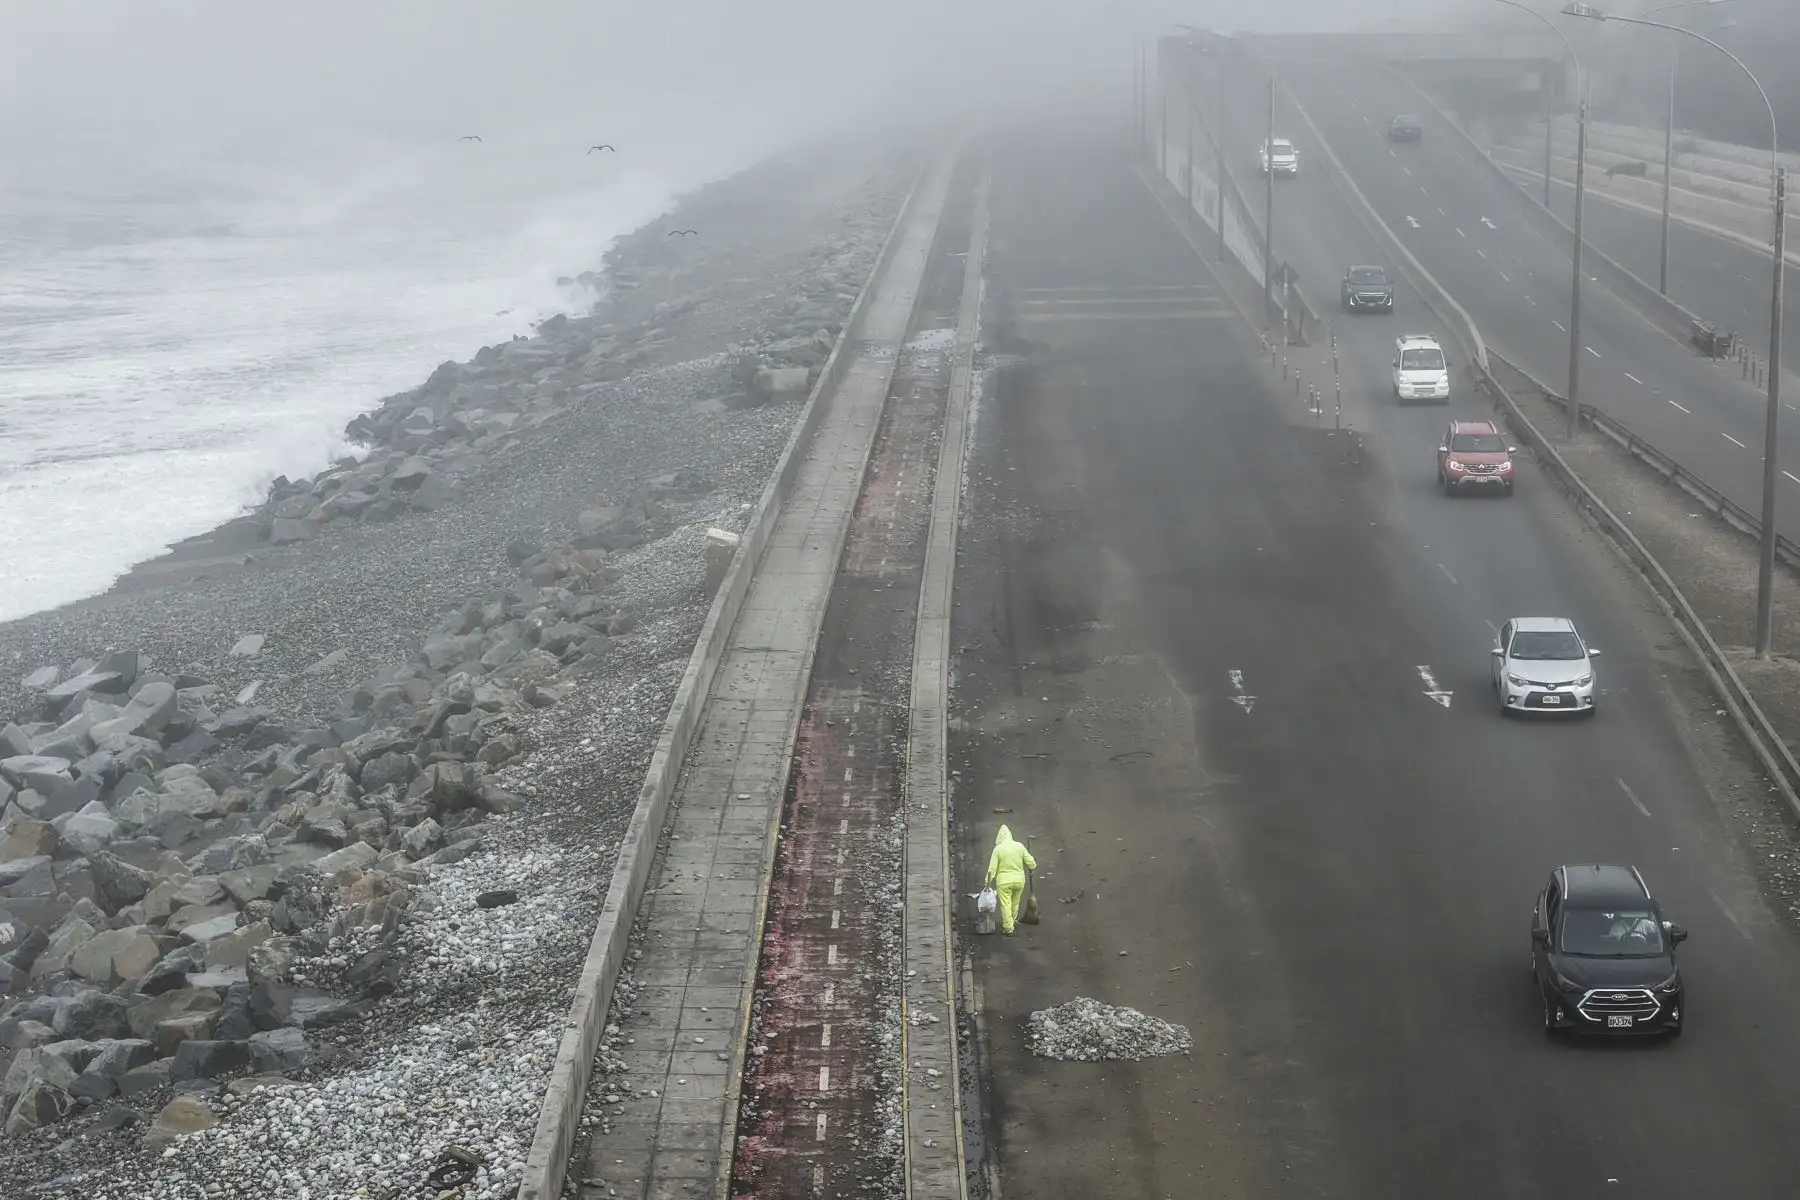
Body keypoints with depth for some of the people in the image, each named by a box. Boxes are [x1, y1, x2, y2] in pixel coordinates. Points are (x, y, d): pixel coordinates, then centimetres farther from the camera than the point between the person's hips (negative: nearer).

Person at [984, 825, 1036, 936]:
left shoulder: (998, 849, -11)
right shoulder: (1019, 846, -3)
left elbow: (992, 868, -11)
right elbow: (1030, 862, 1)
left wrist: (988, 881, -3)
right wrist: (1033, 866, 24)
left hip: (1004, 881, -4)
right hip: (1019, 879, 4)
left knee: (1005, 904, 4)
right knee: (1015, 903, 21)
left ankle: (1008, 927, 5)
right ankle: (1012, 921, 37)